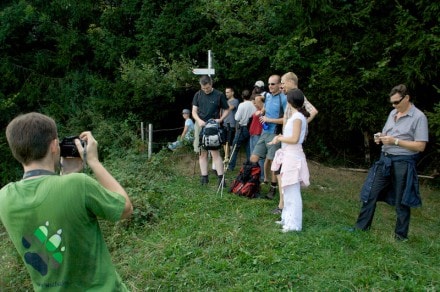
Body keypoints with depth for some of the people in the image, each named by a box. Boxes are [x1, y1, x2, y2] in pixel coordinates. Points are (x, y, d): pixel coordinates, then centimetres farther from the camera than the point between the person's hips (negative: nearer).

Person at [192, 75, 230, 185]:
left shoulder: (219, 95, -2)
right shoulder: (198, 95, 6)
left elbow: (226, 110, 6)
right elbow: (194, 111, 7)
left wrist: (220, 119, -11)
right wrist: (199, 120, -12)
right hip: (200, 126, 4)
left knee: (215, 152, -11)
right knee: (202, 153, 7)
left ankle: (221, 177, -7)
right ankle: (204, 177, 14)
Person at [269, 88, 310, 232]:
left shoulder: (298, 117, -15)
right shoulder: (296, 116, 13)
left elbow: (294, 139, -20)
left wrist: (279, 138, -8)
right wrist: (282, 136, 8)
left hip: (293, 156, -10)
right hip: (289, 155, 10)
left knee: (293, 191, -6)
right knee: (288, 190, 16)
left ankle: (294, 224, -1)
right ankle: (288, 218, 26)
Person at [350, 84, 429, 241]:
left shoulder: (419, 117, -11)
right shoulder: (393, 113, 11)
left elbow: (420, 146, -14)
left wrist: (395, 141, -20)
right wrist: (380, 137, -3)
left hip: (403, 163, -6)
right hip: (384, 160, 7)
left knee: (401, 201, 6)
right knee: (370, 193, 7)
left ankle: (401, 235, 22)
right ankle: (362, 226, 19)